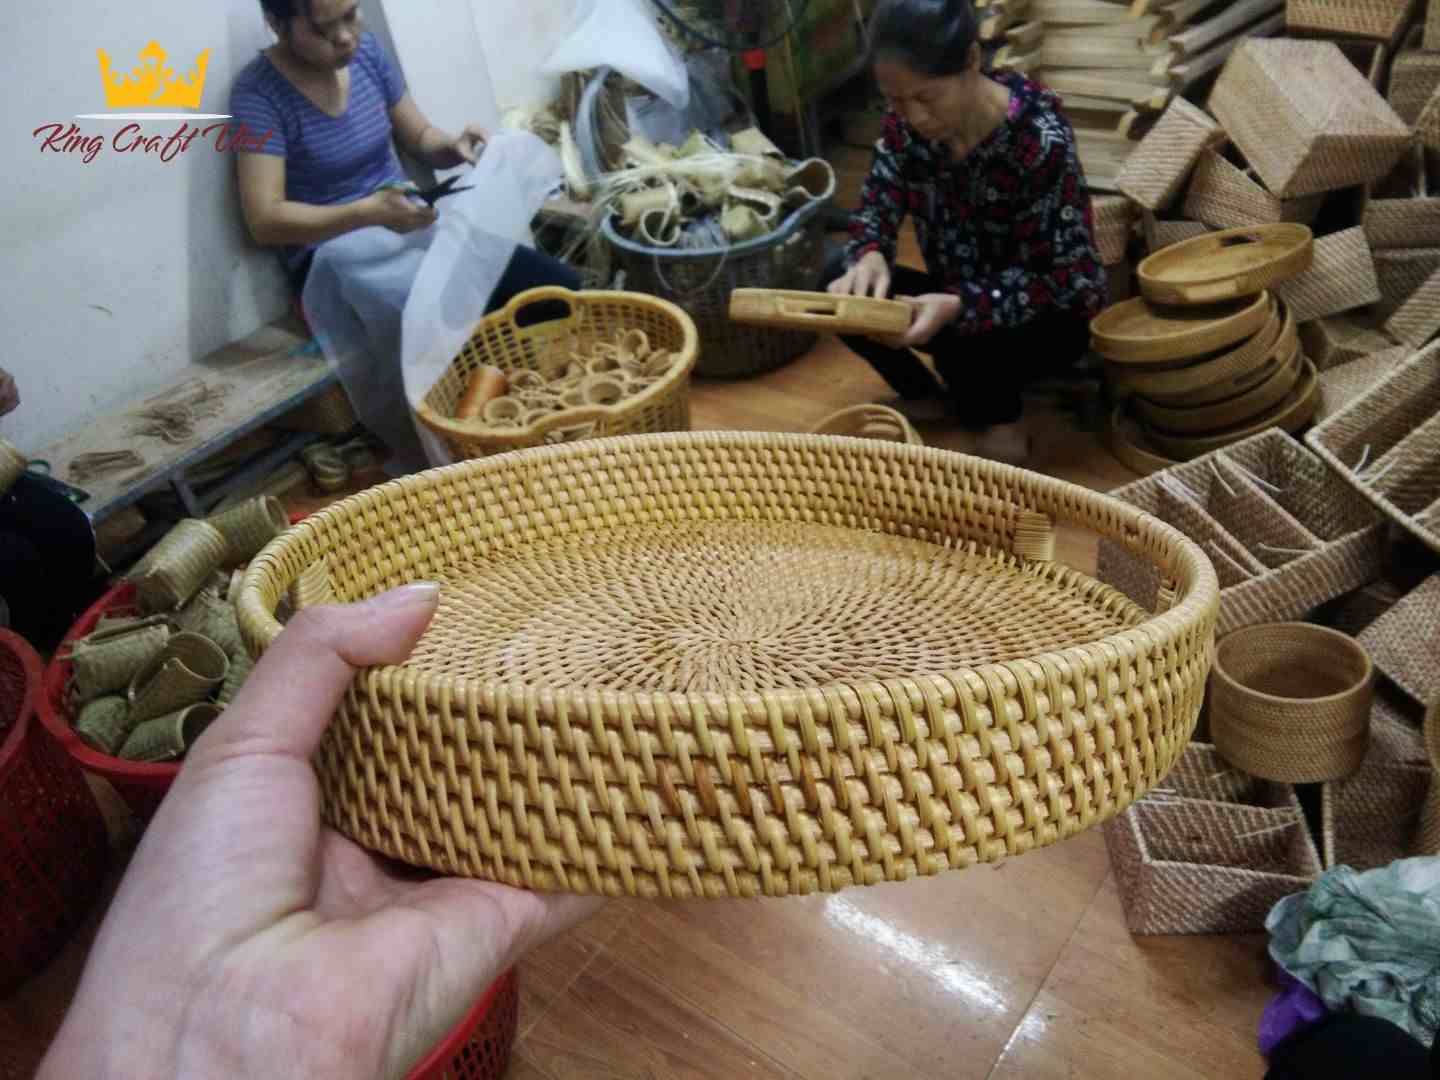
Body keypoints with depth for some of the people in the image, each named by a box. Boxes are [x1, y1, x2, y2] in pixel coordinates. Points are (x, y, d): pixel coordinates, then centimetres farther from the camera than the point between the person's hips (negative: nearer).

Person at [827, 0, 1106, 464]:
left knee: (962, 340, -34)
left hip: (1049, 313, -5)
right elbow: (876, 209, -7)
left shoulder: (1039, 138, -28)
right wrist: (869, 257, -32)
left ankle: (999, 421, -1)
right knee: (843, 289, -16)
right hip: (957, 296, 5)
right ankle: (921, 396, 8)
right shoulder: (905, 123, -13)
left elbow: (1055, 278, -27)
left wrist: (958, 307, -42)